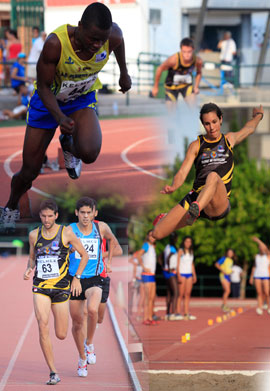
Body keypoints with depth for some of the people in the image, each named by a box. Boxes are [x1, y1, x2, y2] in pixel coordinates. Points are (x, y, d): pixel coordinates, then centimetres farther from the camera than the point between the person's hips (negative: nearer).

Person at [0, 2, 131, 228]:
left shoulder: (113, 36, -27)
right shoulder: (56, 44, -36)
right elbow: (43, 87, -24)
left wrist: (124, 73, 15)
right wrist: (60, 118, -39)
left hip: (82, 100, 2)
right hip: (49, 100, -2)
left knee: (89, 154, -29)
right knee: (29, 172, 3)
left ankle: (69, 145, 10)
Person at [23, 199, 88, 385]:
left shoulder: (66, 233, -2)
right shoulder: (34, 235, 5)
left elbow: (84, 255, 6)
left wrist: (77, 278, -2)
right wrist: (29, 270, 0)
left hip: (61, 286, -1)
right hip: (40, 287, 1)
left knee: (61, 335, 2)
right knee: (43, 326, -19)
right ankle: (53, 373, -13)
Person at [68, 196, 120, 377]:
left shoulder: (101, 227, 1)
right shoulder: (69, 230, -6)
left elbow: (112, 241, 22)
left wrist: (108, 262, 19)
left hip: (94, 279, 0)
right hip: (74, 279, 0)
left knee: (92, 310, -29)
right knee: (77, 321, 8)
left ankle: (89, 344, -4)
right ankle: (82, 359, 28)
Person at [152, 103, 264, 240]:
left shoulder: (229, 140, 17)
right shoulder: (196, 146, 13)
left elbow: (249, 129, 39)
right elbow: (182, 172, 4)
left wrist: (258, 115, 58)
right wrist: (173, 187, -18)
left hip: (219, 205, -2)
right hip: (195, 198, 2)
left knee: (213, 176, -37)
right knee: (157, 233, -6)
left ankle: (195, 210, -61)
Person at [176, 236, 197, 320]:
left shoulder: (191, 251, 15)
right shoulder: (181, 251, -3)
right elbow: (177, 263, -7)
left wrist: (194, 275, 15)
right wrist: (178, 275, -14)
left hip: (189, 274, 6)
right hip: (182, 274, -6)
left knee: (188, 294, 2)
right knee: (181, 294, -7)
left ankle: (186, 313, 1)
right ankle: (178, 312, -7)